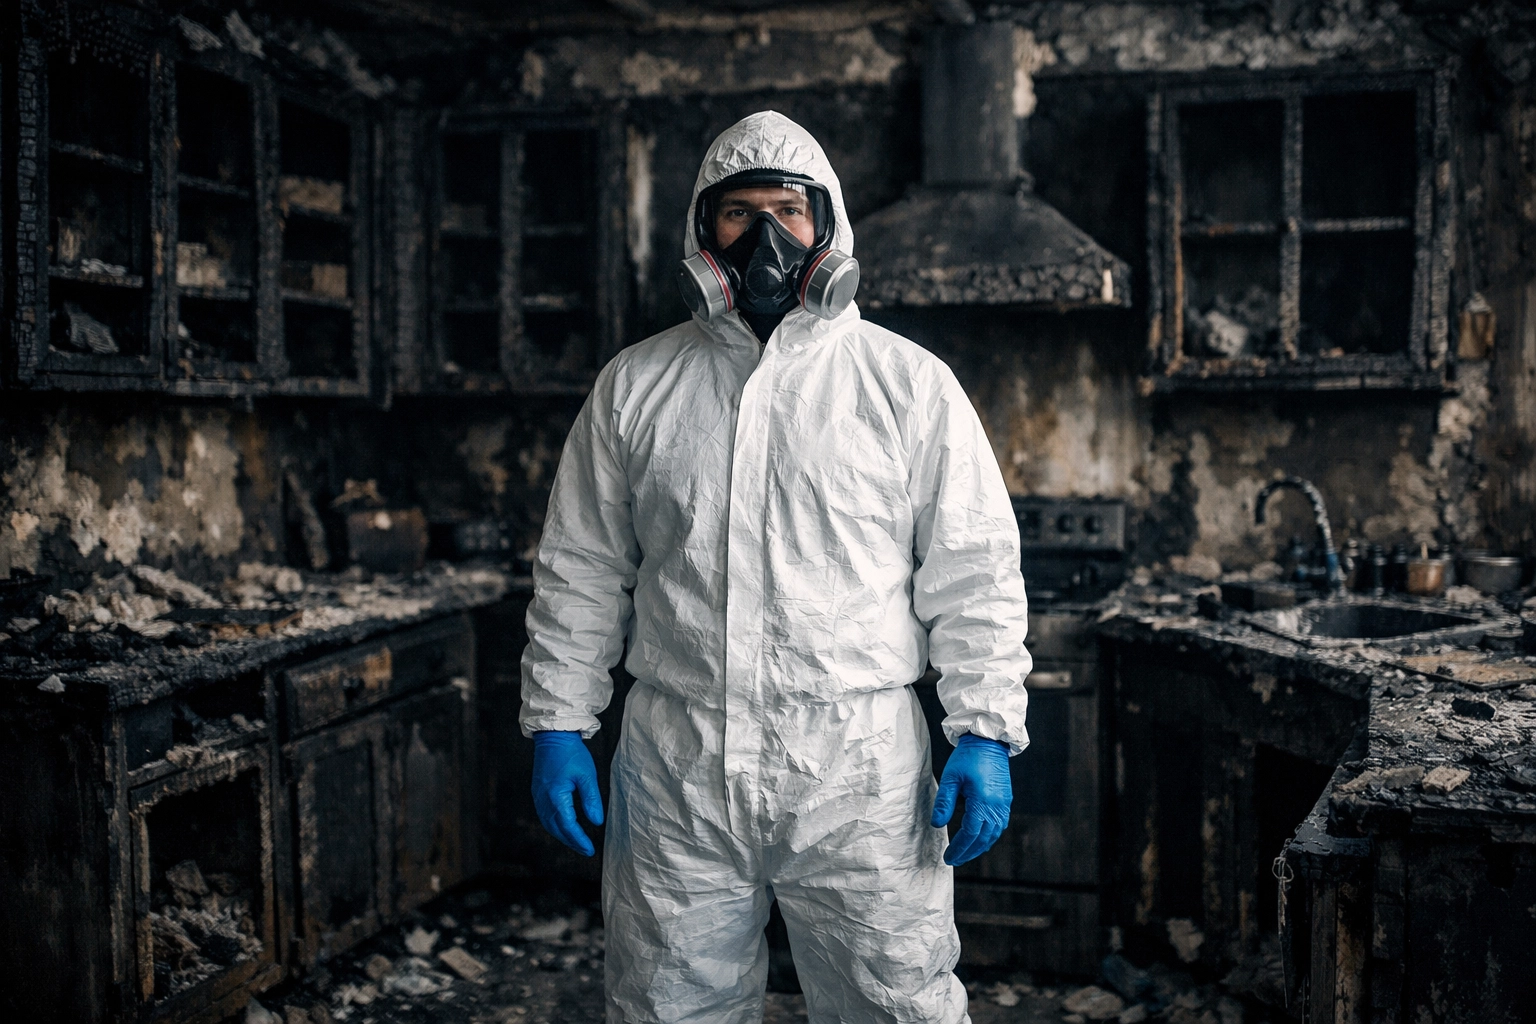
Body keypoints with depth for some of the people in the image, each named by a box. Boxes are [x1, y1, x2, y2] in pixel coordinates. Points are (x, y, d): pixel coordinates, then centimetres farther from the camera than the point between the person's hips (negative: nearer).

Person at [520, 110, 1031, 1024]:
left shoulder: (910, 383, 3)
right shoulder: (635, 385, 9)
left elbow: (975, 575, 2)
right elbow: (581, 573, 12)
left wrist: (986, 731, -5)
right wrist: (559, 725, 6)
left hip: (860, 770, -1)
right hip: (675, 771, 2)